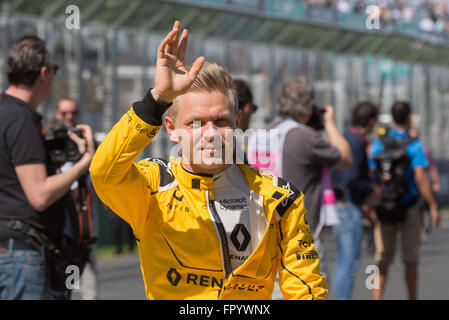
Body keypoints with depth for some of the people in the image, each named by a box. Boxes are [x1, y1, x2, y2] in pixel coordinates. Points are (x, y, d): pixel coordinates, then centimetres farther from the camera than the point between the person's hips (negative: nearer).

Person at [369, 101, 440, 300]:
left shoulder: (378, 144, 1)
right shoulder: (414, 146, -9)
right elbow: (420, 178, -19)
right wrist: (433, 206, -14)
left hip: (384, 209, 3)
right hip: (408, 208, -3)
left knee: (382, 260, 6)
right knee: (410, 259, 8)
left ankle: (377, 298, -4)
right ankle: (413, 299, 15)